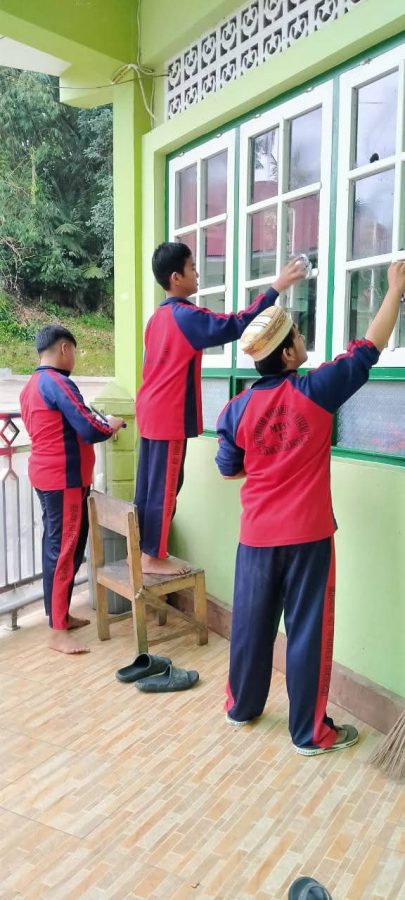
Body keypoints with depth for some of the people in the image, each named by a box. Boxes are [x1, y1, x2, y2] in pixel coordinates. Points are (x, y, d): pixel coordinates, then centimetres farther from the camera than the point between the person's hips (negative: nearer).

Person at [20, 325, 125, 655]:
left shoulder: (31, 386, 13)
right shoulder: (57, 382, -18)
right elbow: (89, 430, -22)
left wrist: (98, 425, 12)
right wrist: (111, 425, -2)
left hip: (46, 476, 10)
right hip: (64, 479, -10)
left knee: (56, 546, 16)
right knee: (65, 550, -5)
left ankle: (61, 614, 27)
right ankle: (58, 632, 3)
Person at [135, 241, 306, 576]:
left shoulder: (158, 317, 15)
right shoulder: (187, 316, -14)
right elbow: (236, 325, -21)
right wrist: (276, 288, -18)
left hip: (150, 412, 9)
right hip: (170, 417, -9)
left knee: (148, 485, 13)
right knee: (165, 487, -1)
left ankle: (141, 550, 22)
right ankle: (154, 557, 8)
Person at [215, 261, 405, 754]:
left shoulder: (238, 408, -3)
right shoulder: (316, 390, -12)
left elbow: (229, 468, 8)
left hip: (257, 535, 4)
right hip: (307, 535, -3)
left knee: (251, 621, 17)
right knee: (308, 630, 8)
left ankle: (241, 705, 36)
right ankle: (310, 732, 21)